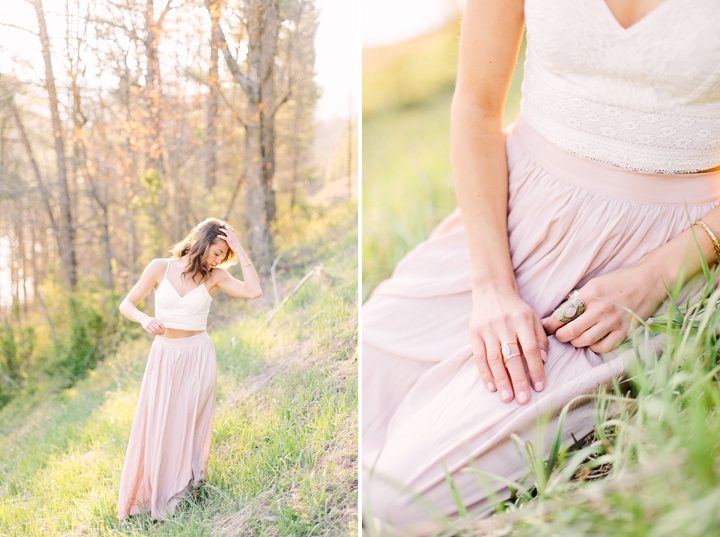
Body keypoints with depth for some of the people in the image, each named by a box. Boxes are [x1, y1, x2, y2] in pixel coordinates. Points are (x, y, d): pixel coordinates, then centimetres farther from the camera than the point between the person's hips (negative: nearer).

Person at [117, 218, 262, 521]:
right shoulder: (160, 268, -4)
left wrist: (239, 251, -13)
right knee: (156, 426, 4)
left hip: (198, 357, 0)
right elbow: (127, 305, -1)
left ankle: (179, 492, 17)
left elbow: (253, 291, -15)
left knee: (188, 425, 4)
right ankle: (151, 494, 19)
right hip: (163, 356, 1)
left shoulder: (214, 276, -2)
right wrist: (145, 320, -22)